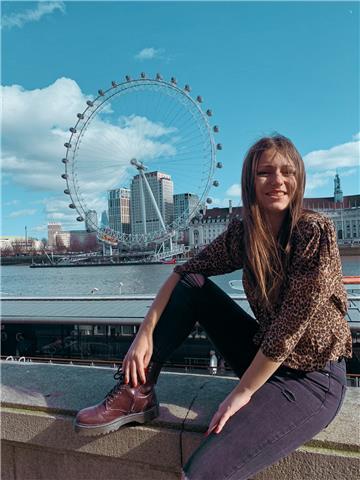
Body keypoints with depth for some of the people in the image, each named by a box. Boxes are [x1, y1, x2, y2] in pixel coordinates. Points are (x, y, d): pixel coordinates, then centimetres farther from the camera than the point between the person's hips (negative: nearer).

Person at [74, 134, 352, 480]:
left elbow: (290, 326, -23)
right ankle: (137, 393, -2)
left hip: (313, 377, -5)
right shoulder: (242, 231, -5)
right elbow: (184, 271, -3)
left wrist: (242, 393, -16)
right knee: (191, 284, -5)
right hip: (265, 358, 6)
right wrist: (145, 334, -13)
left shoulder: (316, 232, -21)